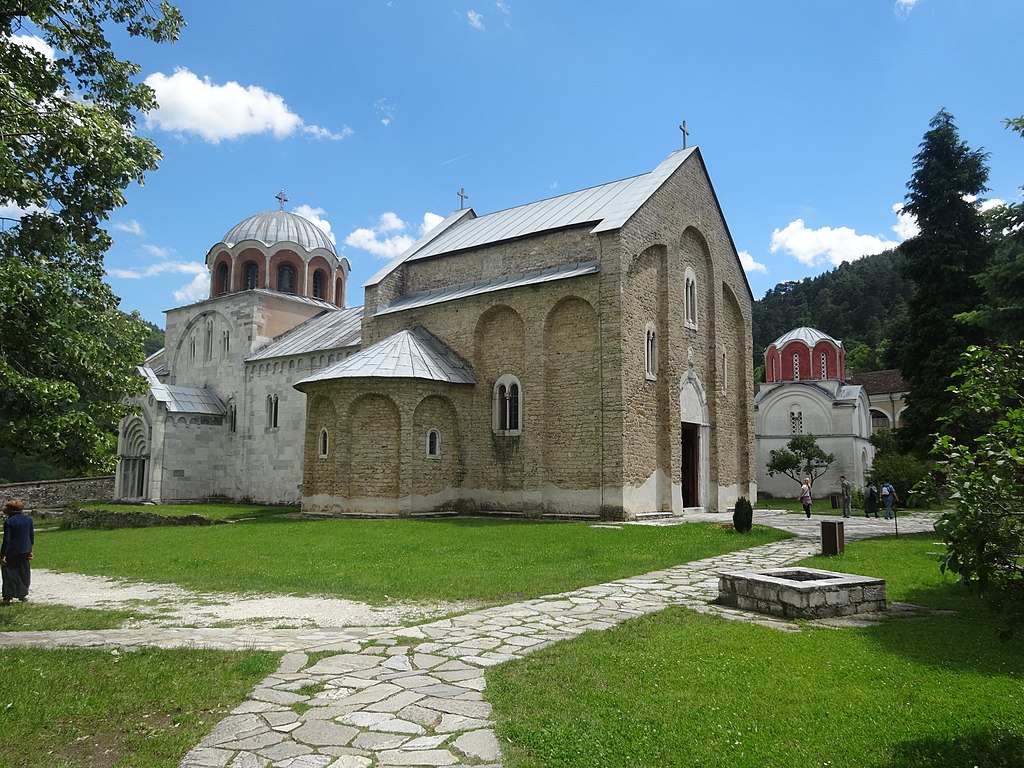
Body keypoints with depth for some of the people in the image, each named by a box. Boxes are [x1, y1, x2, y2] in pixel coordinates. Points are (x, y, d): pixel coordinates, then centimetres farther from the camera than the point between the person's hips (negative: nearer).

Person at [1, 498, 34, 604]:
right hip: (25, 551, 5)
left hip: (11, 552, -5)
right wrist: (30, 550, 17)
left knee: (9, 575, 5)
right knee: (24, 574, 15)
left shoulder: (8, 521, -12)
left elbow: (6, 540, -13)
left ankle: (8, 597, 7)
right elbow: (32, 536, 8)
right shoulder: (28, 519, 3)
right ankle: (23, 594, 22)